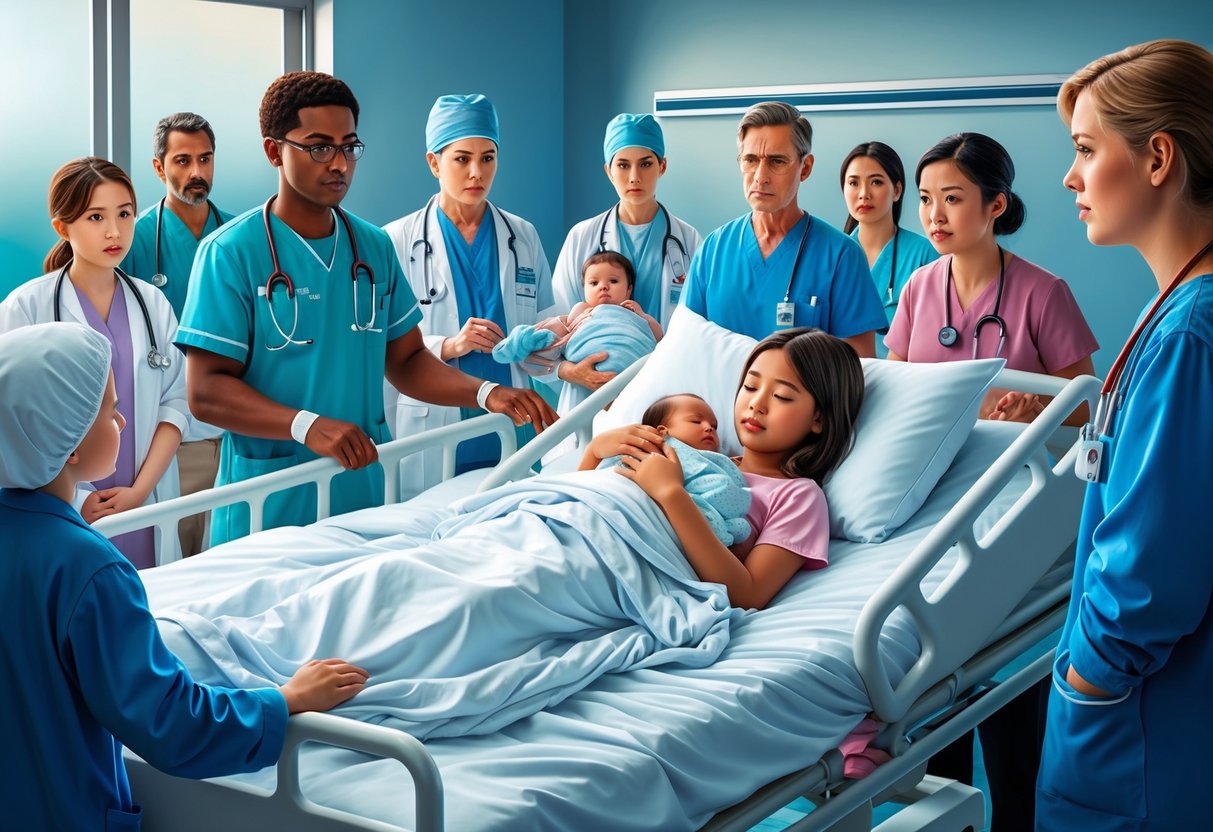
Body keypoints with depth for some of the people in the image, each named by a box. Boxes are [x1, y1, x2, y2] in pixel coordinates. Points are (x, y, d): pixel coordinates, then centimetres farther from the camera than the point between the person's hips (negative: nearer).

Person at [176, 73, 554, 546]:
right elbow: (206, 391, -12)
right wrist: (306, 426, -27)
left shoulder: (374, 247, 9)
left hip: (367, 492, 5)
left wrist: (486, 394, -3)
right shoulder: (230, 253, -8)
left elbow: (405, 359, 14)